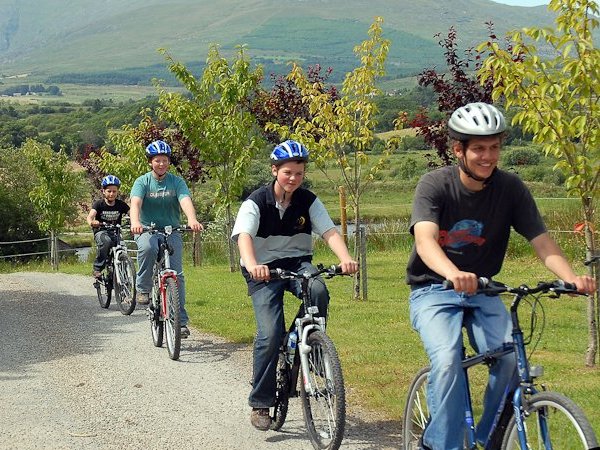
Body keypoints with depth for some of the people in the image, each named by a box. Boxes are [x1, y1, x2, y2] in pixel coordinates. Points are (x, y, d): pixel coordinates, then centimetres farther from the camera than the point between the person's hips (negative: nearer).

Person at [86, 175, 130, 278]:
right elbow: (90, 216, -23)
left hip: (115, 232, 3)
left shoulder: (121, 204, -1)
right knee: (106, 241, -35)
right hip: (101, 232, -3)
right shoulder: (99, 204, -6)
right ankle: (97, 268, -24)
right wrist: (92, 222, -48)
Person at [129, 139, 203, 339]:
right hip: (146, 230, -1)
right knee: (147, 247, -37)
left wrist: (192, 220, -40)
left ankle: (181, 321, -5)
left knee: (176, 274, -10)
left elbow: (186, 201, -18)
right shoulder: (142, 181, -2)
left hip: (171, 231, 1)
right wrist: (135, 222, -42)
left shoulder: (177, 182, 0)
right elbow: (135, 203, -20)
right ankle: (143, 289, -17)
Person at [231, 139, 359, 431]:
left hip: (299, 264, 3)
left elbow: (329, 231, -14)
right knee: (270, 334, -17)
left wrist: (345, 259, -34)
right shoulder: (256, 202, -11)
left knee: (318, 291, -32)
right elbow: (243, 236, -26)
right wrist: (252, 265, -48)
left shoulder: (308, 201, -2)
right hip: (264, 271, -2)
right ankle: (260, 404, -2)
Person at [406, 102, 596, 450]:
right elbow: (425, 239, -33)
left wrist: (572, 277, -34)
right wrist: (454, 274, -54)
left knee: (511, 359, -22)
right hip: (434, 290, -3)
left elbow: (542, 241, -13)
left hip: (482, 292, 3)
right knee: (448, 361, -28)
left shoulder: (511, 188, -7)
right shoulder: (435, 185, -16)